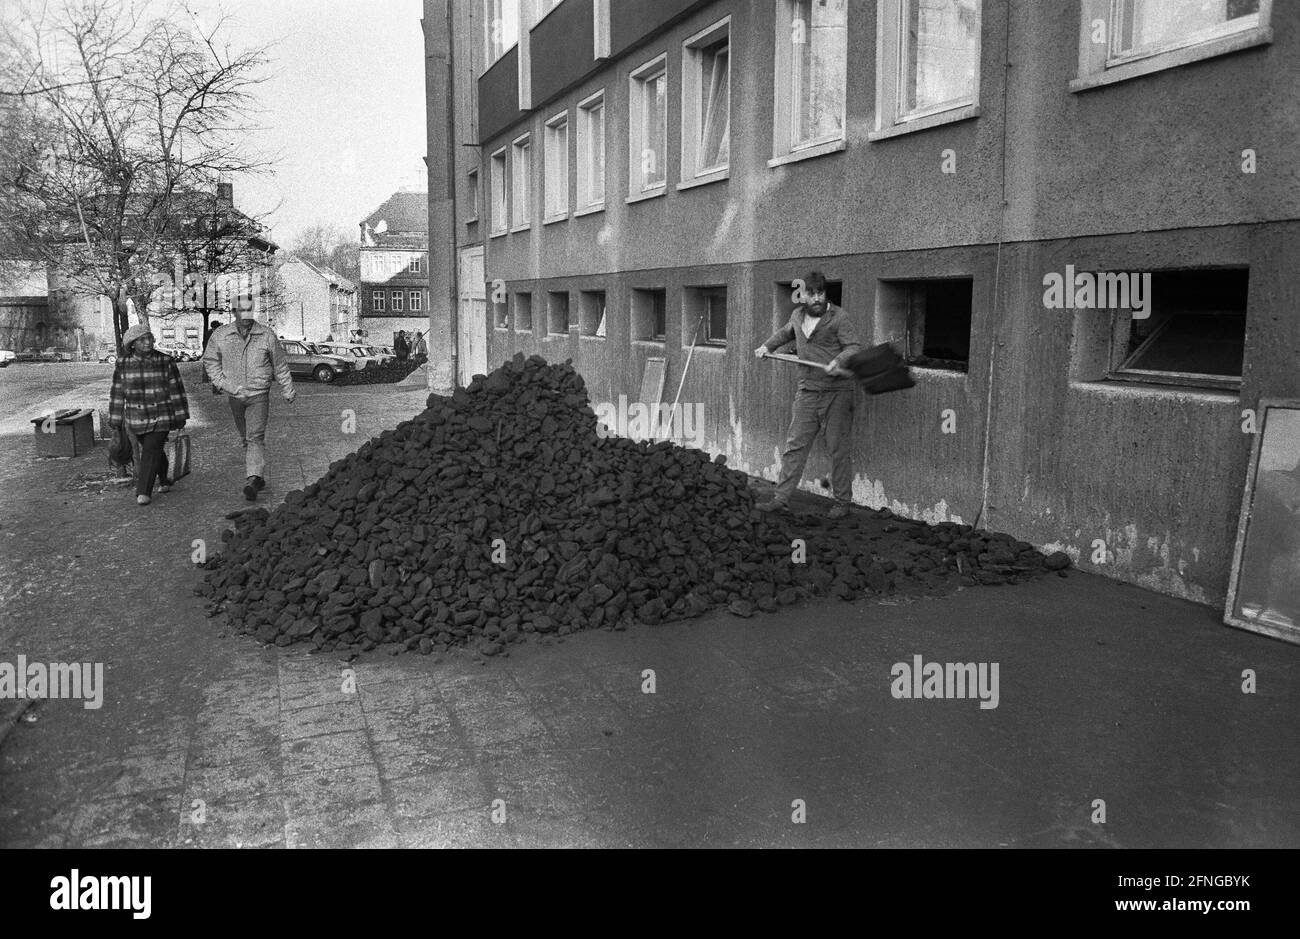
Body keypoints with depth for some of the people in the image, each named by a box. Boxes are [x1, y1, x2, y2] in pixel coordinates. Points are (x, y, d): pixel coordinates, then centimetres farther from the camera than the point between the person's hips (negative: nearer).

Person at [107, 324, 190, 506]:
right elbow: (117, 392, 5)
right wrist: (115, 419, 6)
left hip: (160, 417, -3)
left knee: (151, 452, -11)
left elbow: (176, 389, -1)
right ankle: (165, 481, 35)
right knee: (151, 452, 14)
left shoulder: (165, 361, -5)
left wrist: (180, 416, -1)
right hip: (135, 419, 3)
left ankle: (144, 492, -7)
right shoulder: (122, 364, 0)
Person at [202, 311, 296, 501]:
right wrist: (220, 382, -2)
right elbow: (210, 360, 12)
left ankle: (252, 480, -23)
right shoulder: (220, 335, -1)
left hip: (259, 395, -3)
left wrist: (288, 391, 11)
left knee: (255, 437, -15)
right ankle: (259, 478, 26)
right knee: (245, 439, 13)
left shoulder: (266, 336, -5)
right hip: (234, 395, 3)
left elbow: (280, 366, 5)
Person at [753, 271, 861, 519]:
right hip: (807, 391, 5)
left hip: (837, 391, -5)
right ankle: (781, 498, 5)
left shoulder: (838, 316, -4)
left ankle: (842, 501, 13)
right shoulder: (797, 315, 13)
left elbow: (854, 346, -12)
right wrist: (767, 346, 21)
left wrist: (838, 360, -29)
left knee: (839, 449, 1)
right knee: (794, 445, 2)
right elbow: (785, 333, 34)